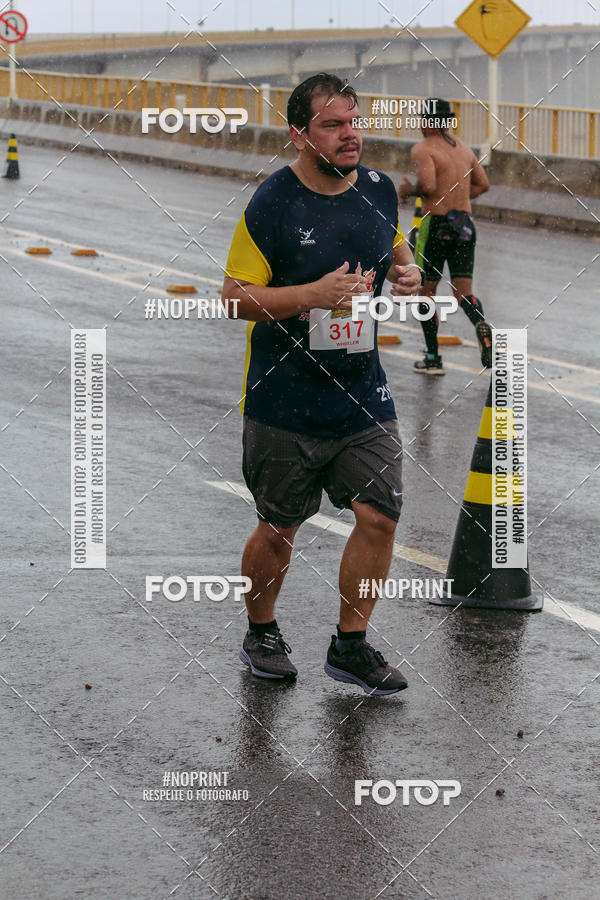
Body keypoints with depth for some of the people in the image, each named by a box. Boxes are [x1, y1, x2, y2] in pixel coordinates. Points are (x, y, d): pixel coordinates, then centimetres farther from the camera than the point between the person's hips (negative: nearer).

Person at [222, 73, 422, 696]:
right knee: (279, 530, 8)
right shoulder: (272, 204, -13)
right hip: (284, 403, -4)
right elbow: (235, 296, -12)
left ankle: (350, 646, 13)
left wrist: (407, 275, 0)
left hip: (364, 396, 4)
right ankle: (260, 635, 32)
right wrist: (314, 294, -25)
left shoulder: (378, 190, 4)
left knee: (379, 515, -3)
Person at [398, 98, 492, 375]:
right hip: (465, 224, 6)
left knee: (425, 290, 9)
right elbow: (482, 184, 16)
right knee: (463, 292, 6)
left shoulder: (423, 149, -10)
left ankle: (433, 358, 12)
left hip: (436, 224, -6)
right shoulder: (464, 148, 12)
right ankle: (481, 325, -27)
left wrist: (409, 190, -3)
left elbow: (427, 185, -23)